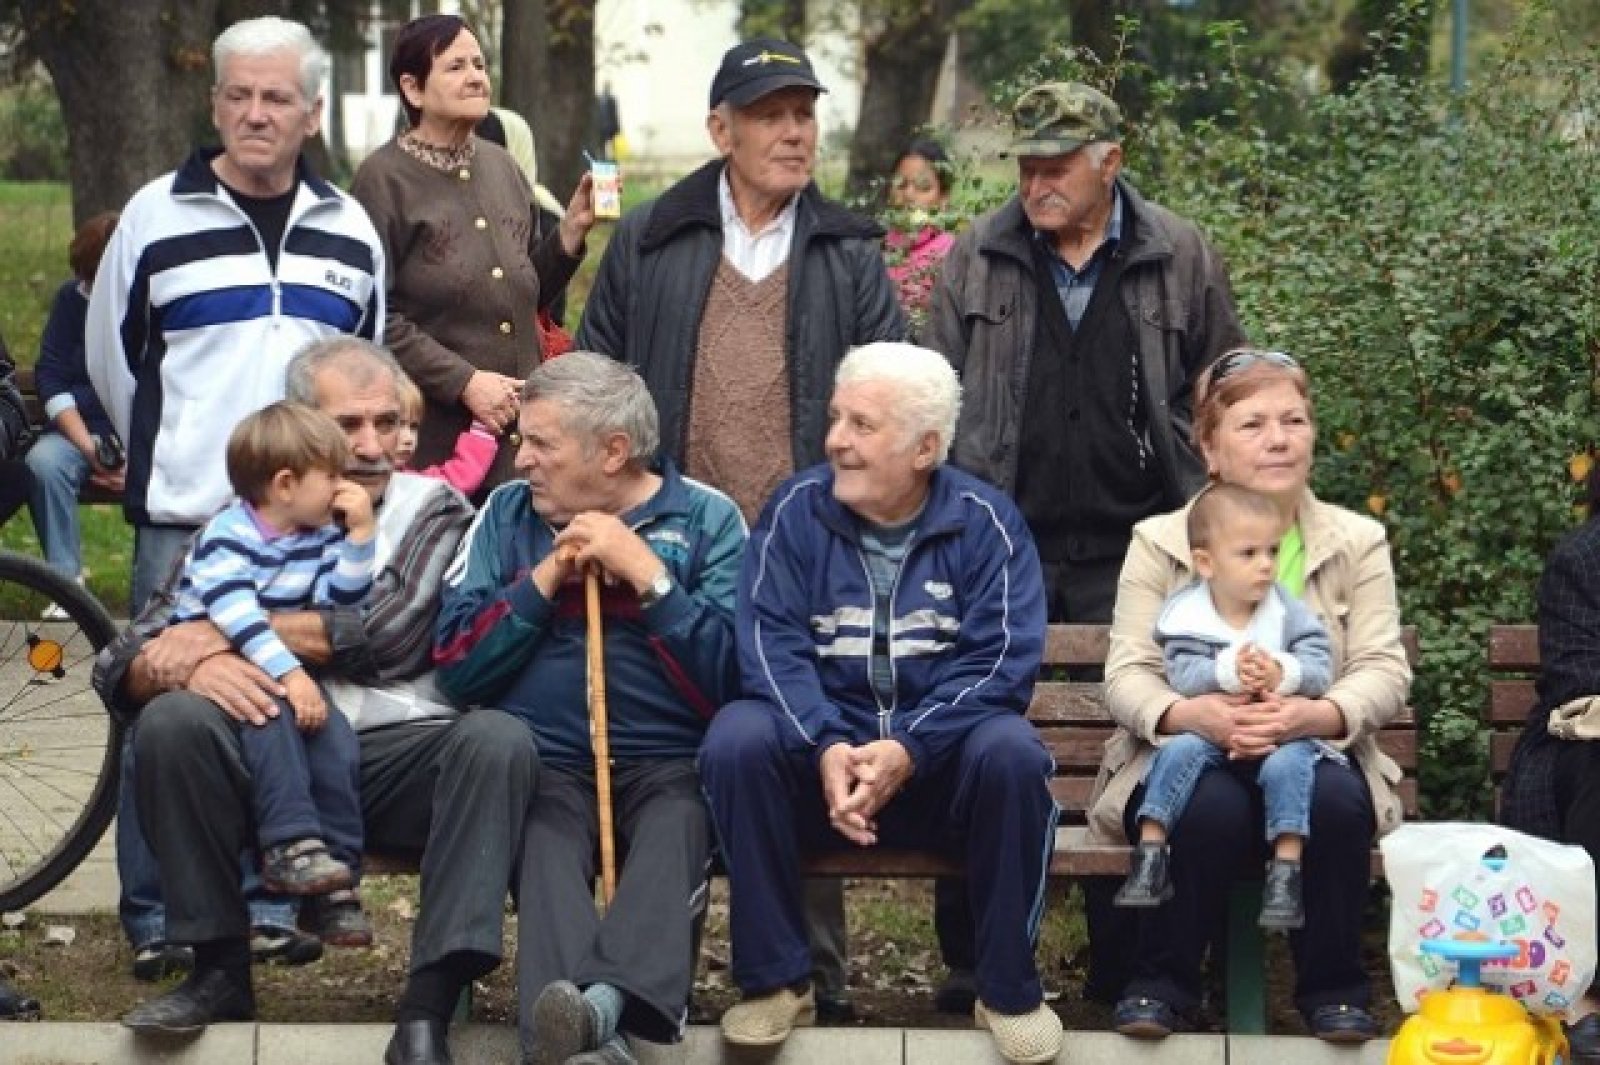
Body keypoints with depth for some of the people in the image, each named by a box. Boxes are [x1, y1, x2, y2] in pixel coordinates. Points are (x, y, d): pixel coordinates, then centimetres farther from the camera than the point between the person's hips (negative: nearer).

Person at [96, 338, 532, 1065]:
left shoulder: (433, 510, 11)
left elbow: (384, 633, -8)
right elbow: (121, 666, 7)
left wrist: (222, 634, -7)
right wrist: (188, 668, -18)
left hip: (399, 759, -1)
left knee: (498, 739, -30)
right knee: (173, 720, -26)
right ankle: (218, 972, -13)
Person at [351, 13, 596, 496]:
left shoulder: (502, 167, 12)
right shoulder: (384, 178, -5)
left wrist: (572, 229, 4)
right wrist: (464, 381, -17)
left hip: (521, 426, 5)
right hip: (434, 433, -5)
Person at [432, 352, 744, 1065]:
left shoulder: (705, 517, 9)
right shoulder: (507, 514, 16)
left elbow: (727, 682, -3)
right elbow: (455, 669, 7)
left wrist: (647, 574, -9)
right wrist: (545, 580, -3)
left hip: (668, 764, -1)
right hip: (543, 762, 1)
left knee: (677, 827, -35)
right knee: (545, 833, -33)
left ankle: (606, 1001, -58)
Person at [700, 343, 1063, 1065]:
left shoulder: (985, 522, -2)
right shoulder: (796, 511, 1)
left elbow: (1000, 660, -11)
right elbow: (773, 645, -9)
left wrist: (907, 749, -26)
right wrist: (826, 746, -26)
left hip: (943, 751, -1)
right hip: (821, 743, 1)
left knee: (1012, 754, -32)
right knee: (737, 740, -28)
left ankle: (1008, 991, -14)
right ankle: (775, 980, -16)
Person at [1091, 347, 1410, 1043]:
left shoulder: (1357, 541, 6)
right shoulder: (1159, 542, 3)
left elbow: (1384, 671, -4)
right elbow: (1126, 676, -5)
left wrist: (1318, 715, -27)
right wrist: (1190, 714, -29)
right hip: (1185, 753, -1)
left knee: (1335, 798, -34)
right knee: (1210, 807, -35)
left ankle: (1333, 987, -11)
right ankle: (1162, 980, -11)